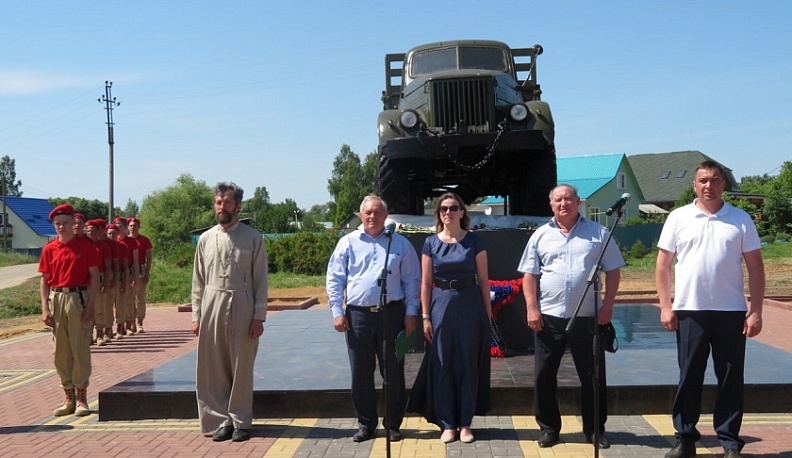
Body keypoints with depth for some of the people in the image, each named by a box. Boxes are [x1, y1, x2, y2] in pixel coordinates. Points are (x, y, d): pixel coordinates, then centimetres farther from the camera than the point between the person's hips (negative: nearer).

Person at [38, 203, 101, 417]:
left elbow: (94, 276, -2)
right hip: (56, 299, 4)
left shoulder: (86, 246, -2)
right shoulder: (49, 249, 7)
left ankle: (81, 397, 8)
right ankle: (69, 397, 18)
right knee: (60, 351, 8)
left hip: (79, 298, -3)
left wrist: (90, 305, -10)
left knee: (80, 349, -1)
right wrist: (45, 308, 0)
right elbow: (44, 280, 9)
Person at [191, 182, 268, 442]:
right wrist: (196, 315, 5)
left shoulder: (253, 238, -2)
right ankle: (221, 420, 19)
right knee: (213, 369, 6)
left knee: (241, 368, 5)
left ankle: (240, 422, 18)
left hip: (242, 307, -3)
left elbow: (261, 280, -3)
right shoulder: (206, 239, 8)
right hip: (211, 306, 3)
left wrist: (259, 316, -7)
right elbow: (198, 281, 10)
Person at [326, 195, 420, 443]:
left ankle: (393, 425, 19)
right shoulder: (348, 243, 6)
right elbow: (334, 280, 5)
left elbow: (412, 281, 6)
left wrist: (411, 313, 0)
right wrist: (337, 312, -3)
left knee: (394, 372, 5)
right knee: (361, 373, 7)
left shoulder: (400, 244, 6)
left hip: (391, 313, 0)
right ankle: (366, 424, 20)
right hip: (358, 314, 1)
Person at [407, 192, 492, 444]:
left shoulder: (474, 241, 0)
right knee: (442, 365, 4)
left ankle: (465, 423, 15)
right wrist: (425, 317, 0)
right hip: (441, 304, 1)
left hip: (470, 305, -1)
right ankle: (447, 423, 15)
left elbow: (483, 280, 2)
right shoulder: (431, 243, 4)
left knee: (468, 364, 4)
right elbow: (426, 283, 4)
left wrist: (488, 313, 0)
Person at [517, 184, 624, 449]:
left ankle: (595, 429, 22)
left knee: (593, 376, 7)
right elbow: (529, 275, 5)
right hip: (549, 317, 1)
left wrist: (608, 306, -4)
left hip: (587, 317, 0)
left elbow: (613, 271, 5)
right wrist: (532, 308, -6)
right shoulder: (541, 235, 6)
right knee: (543, 376, 5)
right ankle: (549, 428, 19)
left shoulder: (597, 233, 4)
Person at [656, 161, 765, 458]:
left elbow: (755, 267, 3)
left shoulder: (740, 219, 3)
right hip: (689, 311, 0)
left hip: (731, 311, 0)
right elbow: (663, 265, 3)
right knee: (688, 378, 7)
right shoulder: (678, 218, 2)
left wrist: (756, 310, -3)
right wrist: (665, 306, -4)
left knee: (730, 380, 7)